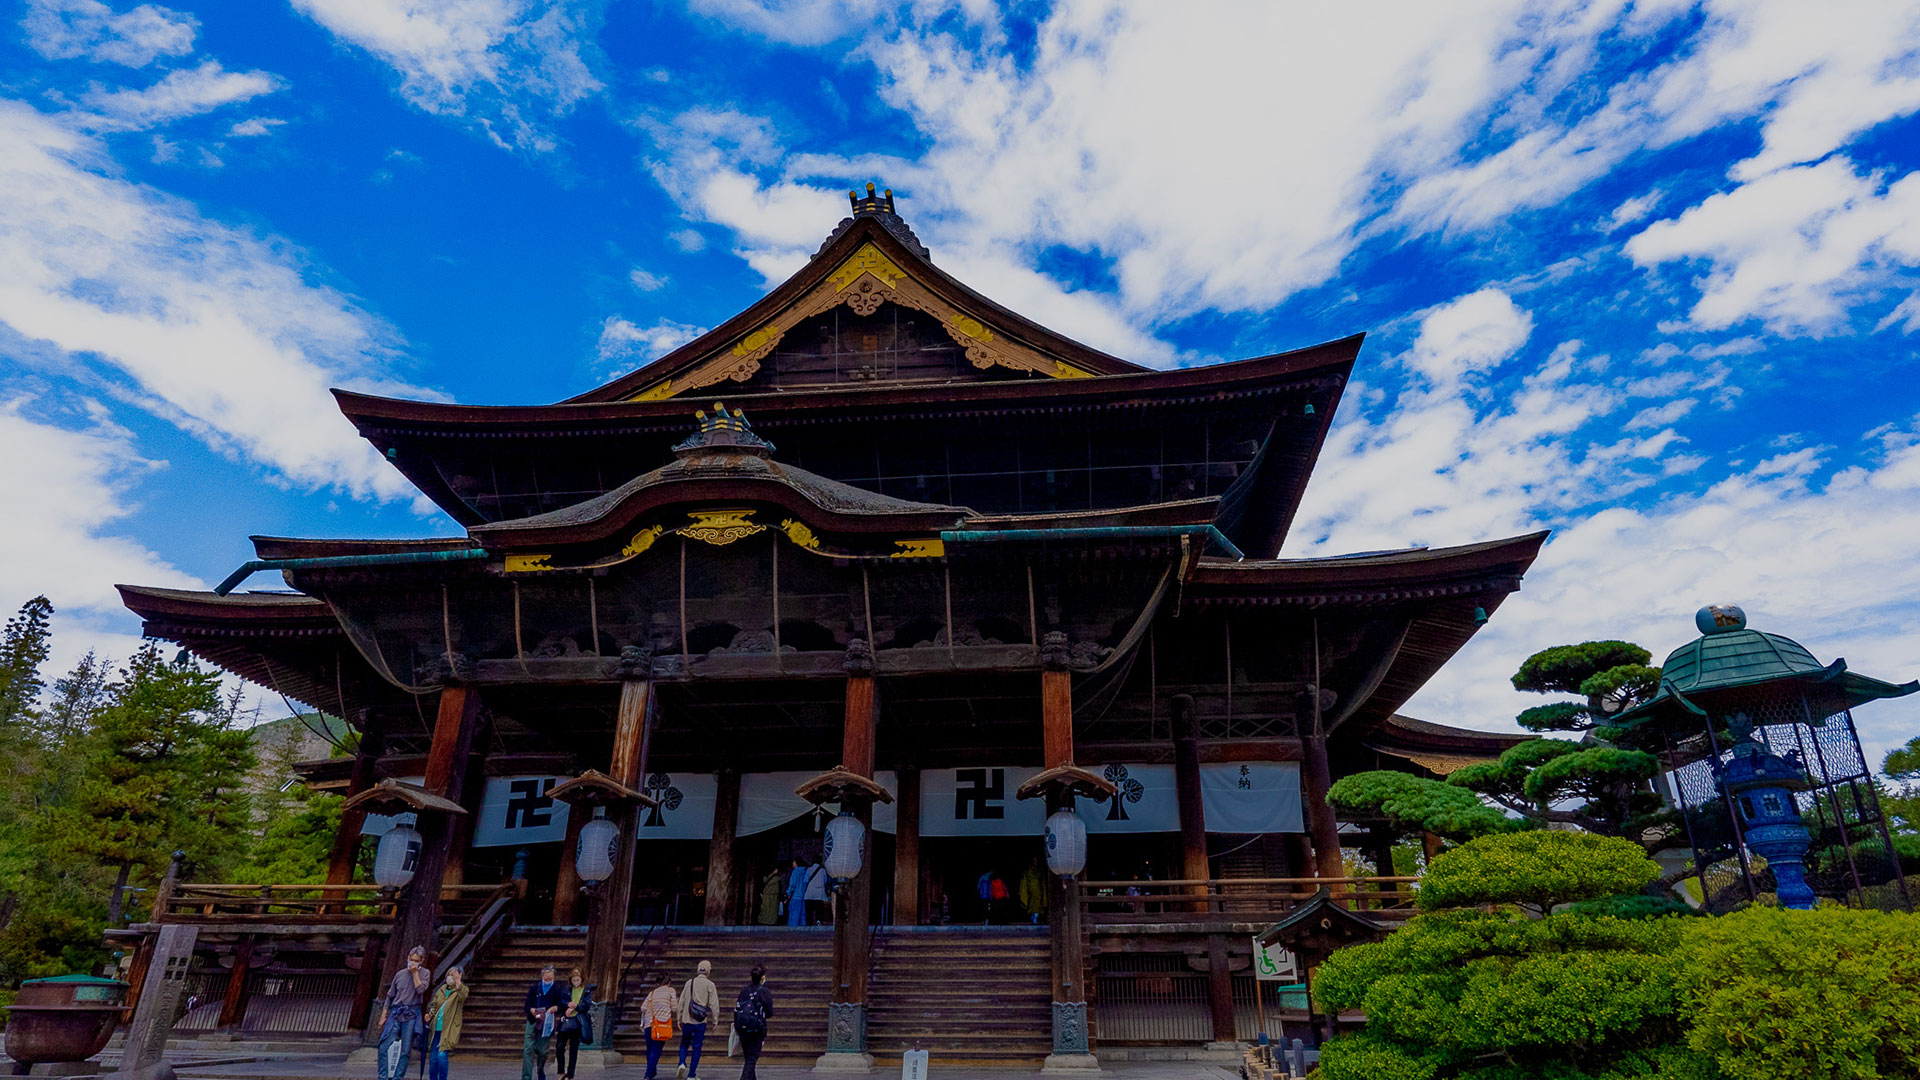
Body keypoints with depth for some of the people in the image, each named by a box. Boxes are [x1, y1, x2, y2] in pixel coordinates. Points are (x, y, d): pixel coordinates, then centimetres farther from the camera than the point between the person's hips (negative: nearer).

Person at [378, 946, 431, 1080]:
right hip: (395, 1013, 2)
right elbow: (390, 996, 16)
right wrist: (383, 1015, 10)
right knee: (384, 1047, -8)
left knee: (406, 1050, -1)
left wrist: (415, 972, -8)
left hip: (411, 1015, -2)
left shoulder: (424, 973, 4)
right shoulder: (400, 974, 11)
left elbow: (420, 990, -12)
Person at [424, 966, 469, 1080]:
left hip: (448, 1029, -5)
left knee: (442, 1054, -15)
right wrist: (430, 1014, -3)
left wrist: (457, 980, -34)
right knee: (433, 1057, 7)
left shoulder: (462, 989, -2)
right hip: (436, 1028, 5)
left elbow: (462, 996, -24)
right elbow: (433, 1003, 17)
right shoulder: (442, 989, 14)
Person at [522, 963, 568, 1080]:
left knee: (542, 1051, 3)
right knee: (528, 1049, -9)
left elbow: (563, 1005, 2)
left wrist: (556, 1008, -20)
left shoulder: (558, 989, 6)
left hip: (547, 1024, -1)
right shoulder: (534, 988, 9)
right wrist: (532, 1010, -15)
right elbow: (527, 1005, 6)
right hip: (533, 1022, 1)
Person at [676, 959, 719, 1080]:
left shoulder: (689, 983, 5)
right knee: (696, 1047, 5)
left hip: (687, 1020, 2)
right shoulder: (710, 985, -4)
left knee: (684, 1044, 19)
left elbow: (682, 1001, 8)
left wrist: (679, 1019, 17)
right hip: (701, 1022, -2)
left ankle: (682, 1063, -5)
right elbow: (713, 1004, -6)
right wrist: (715, 1020, 2)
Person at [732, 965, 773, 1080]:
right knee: (751, 1059, 2)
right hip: (757, 1030, -4)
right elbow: (769, 1014, -7)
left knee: (748, 1057, 20)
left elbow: (737, 1009, 0)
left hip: (742, 1029, 4)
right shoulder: (765, 992, -10)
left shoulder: (744, 990, 2)